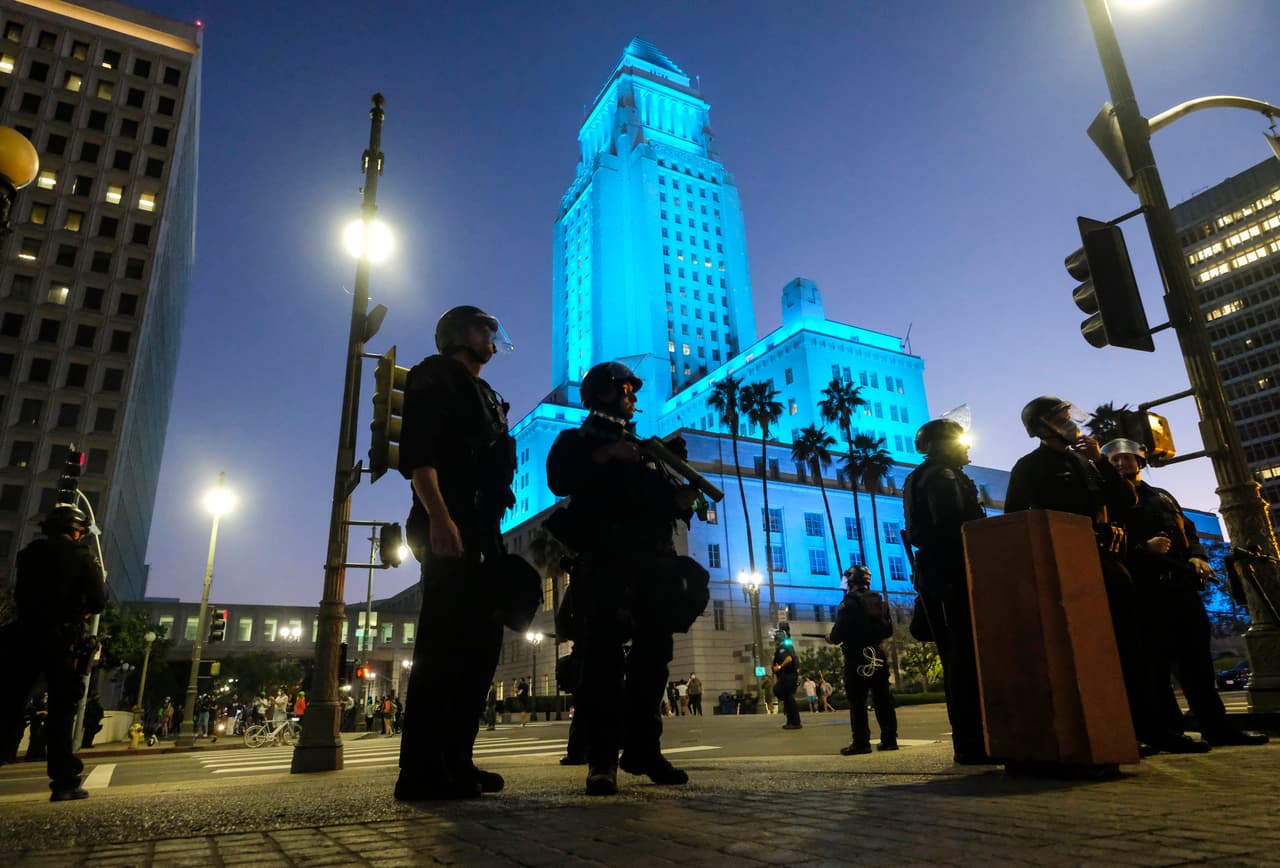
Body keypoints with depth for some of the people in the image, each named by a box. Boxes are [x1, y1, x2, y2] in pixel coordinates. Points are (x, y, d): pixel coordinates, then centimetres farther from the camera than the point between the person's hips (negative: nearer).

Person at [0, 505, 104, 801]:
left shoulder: (28, 553, 9)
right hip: (63, 640, -4)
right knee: (61, 710, -1)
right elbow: (98, 602, -8)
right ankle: (64, 782, -3)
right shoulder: (83, 558, -4)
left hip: (24, 637, 4)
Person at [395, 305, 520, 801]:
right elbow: (416, 451, -11)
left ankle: (455, 761, 12)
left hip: (480, 531, 9)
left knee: (481, 643, 7)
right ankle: (423, 770, -7)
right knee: (444, 643, -12)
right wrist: (438, 517, -24)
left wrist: (492, 535, 17)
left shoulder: (483, 395, 29)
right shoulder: (436, 375, 4)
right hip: (448, 527, -9)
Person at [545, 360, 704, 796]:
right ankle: (603, 757, -9)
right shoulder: (578, 440, 14)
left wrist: (683, 498, -2)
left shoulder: (645, 448, 28)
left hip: (655, 562, 5)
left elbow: (667, 500, 20)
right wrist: (606, 455, -14)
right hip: (604, 560, -5)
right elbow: (559, 479, -8)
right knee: (604, 654, -10)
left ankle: (643, 748, 10)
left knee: (653, 654, 3)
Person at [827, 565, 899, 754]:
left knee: (857, 701, -1)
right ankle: (889, 739, 11)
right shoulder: (879, 601, 9)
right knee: (883, 698, 10)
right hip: (878, 656, 6)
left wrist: (831, 637, 5)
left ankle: (861, 742, -2)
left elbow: (840, 631, -16)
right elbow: (889, 630, 14)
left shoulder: (849, 602, -11)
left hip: (857, 657, -6)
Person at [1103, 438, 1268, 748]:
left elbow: (1188, 531, 22)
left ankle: (1216, 725, 18)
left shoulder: (1162, 497, 25)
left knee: (1197, 655, 9)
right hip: (1146, 592, -6)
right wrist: (1144, 548, -19)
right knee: (1159, 661, -5)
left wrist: (1197, 557, 3)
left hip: (1181, 586, 6)